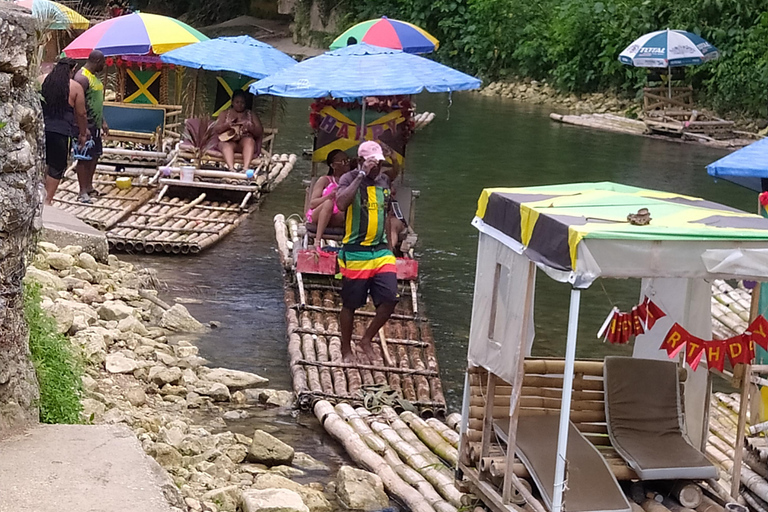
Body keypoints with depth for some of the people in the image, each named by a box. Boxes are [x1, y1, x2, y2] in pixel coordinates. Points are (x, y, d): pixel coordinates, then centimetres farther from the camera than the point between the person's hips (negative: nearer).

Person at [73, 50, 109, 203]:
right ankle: (83, 192, 1)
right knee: (84, 158, -4)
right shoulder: (82, 78, -17)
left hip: (95, 124, 10)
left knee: (94, 156, 15)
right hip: (86, 125, -10)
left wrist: (103, 122, 21)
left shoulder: (94, 76, 14)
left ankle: (89, 187, 25)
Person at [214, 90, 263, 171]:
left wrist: (250, 128, -16)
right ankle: (231, 168, -59)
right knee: (227, 145, -36)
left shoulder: (251, 115, 16)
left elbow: (260, 133, 6)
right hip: (228, 141, 0)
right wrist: (227, 125, -15)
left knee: (249, 140, -35)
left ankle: (246, 167, -54)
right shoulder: (225, 114, 16)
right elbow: (216, 130, 6)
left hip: (245, 141, 0)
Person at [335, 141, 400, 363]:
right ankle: (346, 349, 25)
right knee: (350, 304, 6)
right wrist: (361, 175, -27)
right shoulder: (350, 179, -9)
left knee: (390, 299, -6)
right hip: (355, 253, -5)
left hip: (381, 251, 5)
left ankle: (367, 339, 16)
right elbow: (341, 203, -30)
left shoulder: (384, 180, 9)